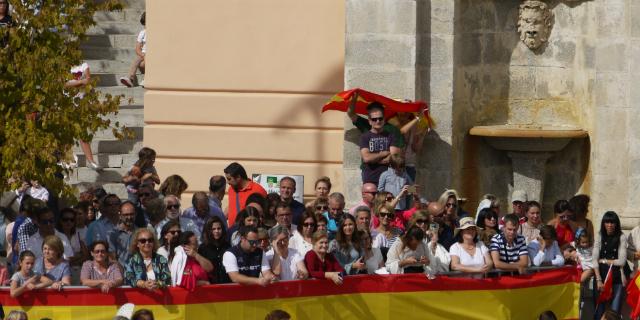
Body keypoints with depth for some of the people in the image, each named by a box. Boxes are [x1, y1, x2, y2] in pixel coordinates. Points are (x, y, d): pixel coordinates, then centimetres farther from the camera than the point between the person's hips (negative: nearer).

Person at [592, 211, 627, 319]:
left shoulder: (622, 237, -2)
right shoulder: (599, 236, 2)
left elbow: (622, 261, -5)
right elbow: (595, 259, -4)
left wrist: (604, 261, -2)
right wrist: (598, 280, -11)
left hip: (617, 277, -1)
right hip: (602, 275, 1)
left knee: (615, 311, -3)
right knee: (599, 310, 1)